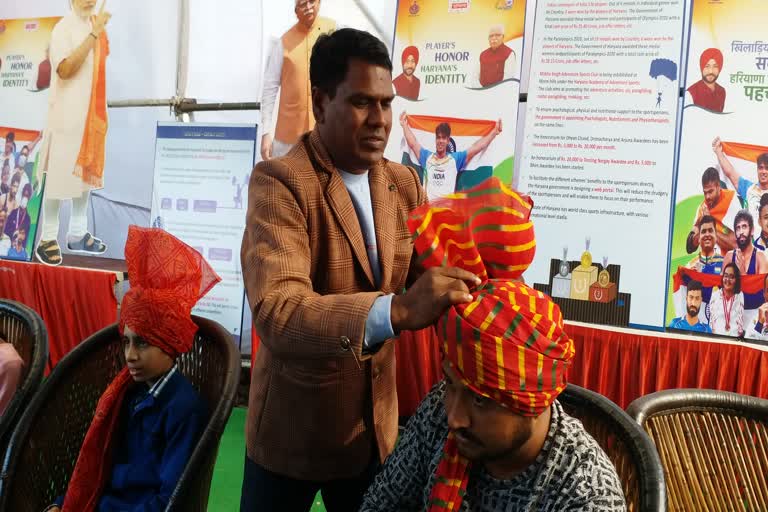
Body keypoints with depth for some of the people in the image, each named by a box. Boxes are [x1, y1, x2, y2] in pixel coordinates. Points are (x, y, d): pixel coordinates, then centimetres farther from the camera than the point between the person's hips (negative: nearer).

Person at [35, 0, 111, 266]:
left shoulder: (95, 25, 10)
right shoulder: (63, 28, -13)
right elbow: (65, 69, -27)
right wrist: (93, 34, -31)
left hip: (91, 114, 8)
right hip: (67, 115, -8)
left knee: (86, 172, 12)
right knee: (59, 176, -4)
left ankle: (77, 234, 22)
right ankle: (47, 239, 2)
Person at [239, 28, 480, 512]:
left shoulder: (404, 183, 1)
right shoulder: (279, 182, -19)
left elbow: (431, 271, 0)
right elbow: (275, 312, -32)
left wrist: (468, 286, -24)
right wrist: (397, 311, -46)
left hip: (375, 426, 5)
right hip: (291, 430, -5)